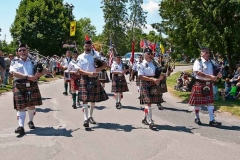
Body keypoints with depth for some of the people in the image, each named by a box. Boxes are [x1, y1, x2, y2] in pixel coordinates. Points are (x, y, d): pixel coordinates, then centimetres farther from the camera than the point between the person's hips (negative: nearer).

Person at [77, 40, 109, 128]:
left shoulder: (96, 54, 5)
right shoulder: (80, 57, 3)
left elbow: (105, 64, 2)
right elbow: (79, 70, -4)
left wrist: (99, 69, -18)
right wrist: (89, 73, -19)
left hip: (94, 79, 2)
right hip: (85, 79, -2)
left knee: (94, 99, 11)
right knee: (85, 99, -13)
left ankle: (90, 116, 30)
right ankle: (86, 119, -15)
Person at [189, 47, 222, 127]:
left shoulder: (210, 62, 10)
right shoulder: (198, 62, -10)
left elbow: (213, 72, 20)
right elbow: (198, 73, -23)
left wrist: (217, 75, -3)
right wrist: (210, 76, -28)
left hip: (209, 85, 6)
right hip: (199, 84, -6)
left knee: (210, 102, 3)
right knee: (198, 102, 5)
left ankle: (212, 120, 5)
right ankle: (197, 118, 22)